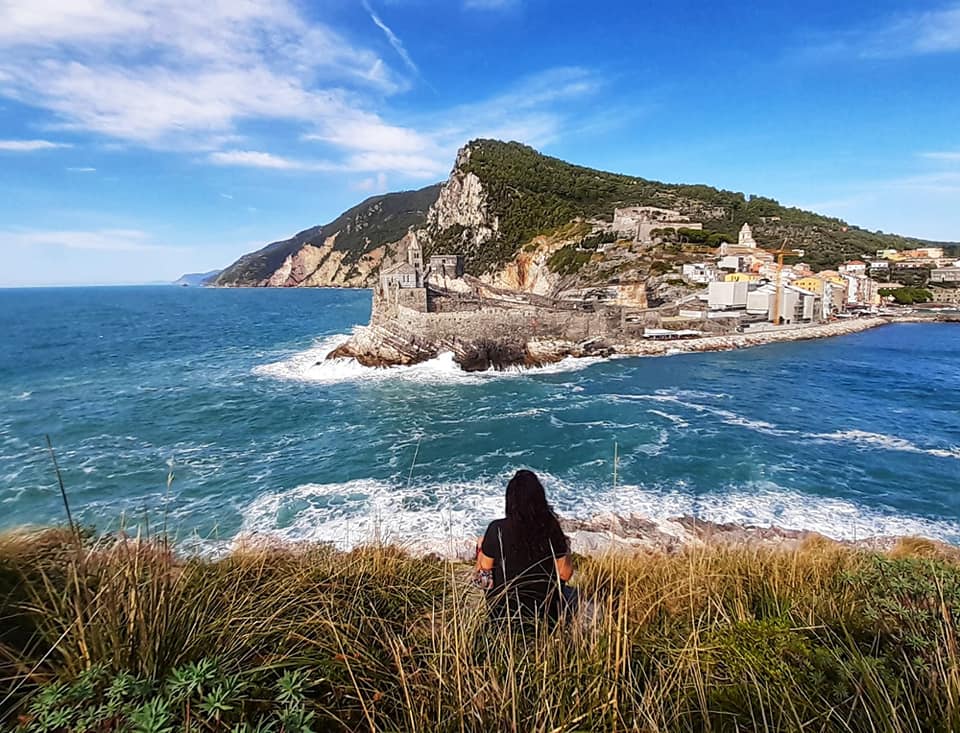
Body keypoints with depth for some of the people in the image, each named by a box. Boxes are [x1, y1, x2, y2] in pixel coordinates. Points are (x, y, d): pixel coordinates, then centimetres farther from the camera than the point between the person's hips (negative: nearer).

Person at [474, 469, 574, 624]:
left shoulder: (496, 530, -21)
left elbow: (483, 573, -9)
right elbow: (565, 574, -8)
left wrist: (481, 547, 9)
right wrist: (565, 547, 9)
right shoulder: (551, 530, -19)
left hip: (503, 611, 0)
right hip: (545, 613, 0)